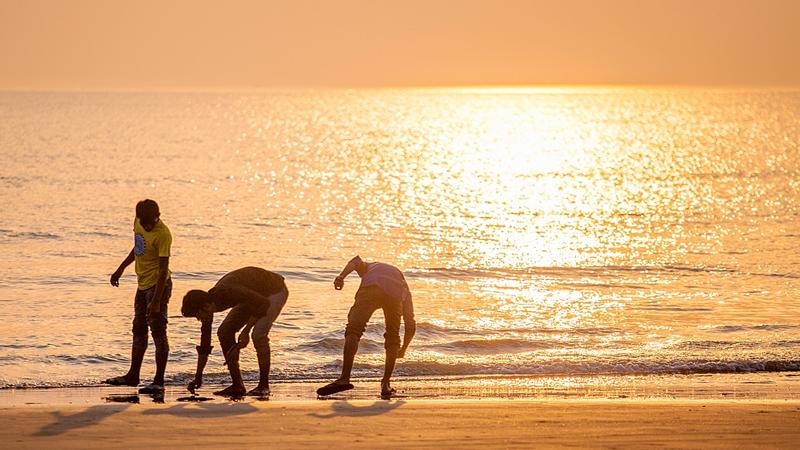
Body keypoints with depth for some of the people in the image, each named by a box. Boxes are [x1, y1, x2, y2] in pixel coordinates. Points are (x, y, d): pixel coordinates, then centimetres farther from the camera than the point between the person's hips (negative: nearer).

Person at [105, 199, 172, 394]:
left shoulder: (162, 234, -23)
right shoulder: (138, 223, 2)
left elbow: (163, 269, -25)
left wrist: (156, 302, -28)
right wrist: (121, 269, 25)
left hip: (158, 284, -9)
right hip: (143, 283, 9)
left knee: (158, 331, -9)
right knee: (138, 330, 16)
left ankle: (159, 381, -8)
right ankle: (133, 375, 27)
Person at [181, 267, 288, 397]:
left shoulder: (228, 292, -38)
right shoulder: (207, 301, -12)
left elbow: (263, 304, -31)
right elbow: (205, 340, -2)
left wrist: (245, 331, -27)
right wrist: (198, 377, 0)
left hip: (275, 290, -8)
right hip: (255, 293, 8)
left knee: (258, 334, -26)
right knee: (224, 331, -3)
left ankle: (264, 385, -13)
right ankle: (237, 385, -1)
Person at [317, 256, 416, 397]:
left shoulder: (370, 267, 43)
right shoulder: (405, 289, 42)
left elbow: (357, 261, 16)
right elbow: (411, 325, 38)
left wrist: (341, 276, -3)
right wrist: (403, 349, 52)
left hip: (370, 288, -2)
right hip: (395, 296, 2)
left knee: (353, 331, -7)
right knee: (392, 339, 21)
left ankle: (345, 378, -22)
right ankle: (385, 384, 14)